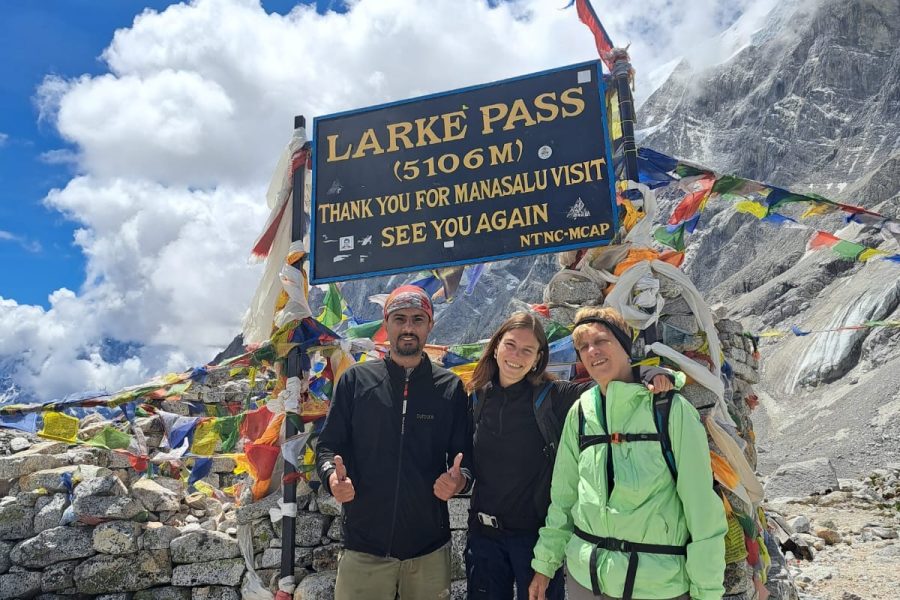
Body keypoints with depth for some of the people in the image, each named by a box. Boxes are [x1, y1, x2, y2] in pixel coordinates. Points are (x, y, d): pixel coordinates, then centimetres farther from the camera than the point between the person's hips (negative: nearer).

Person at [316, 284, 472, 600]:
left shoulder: (451, 388, 3)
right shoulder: (356, 380, 1)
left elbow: (463, 455, 6)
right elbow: (329, 445, 4)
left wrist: (459, 479, -15)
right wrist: (332, 475, -17)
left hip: (429, 549, 1)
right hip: (363, 546, -1)